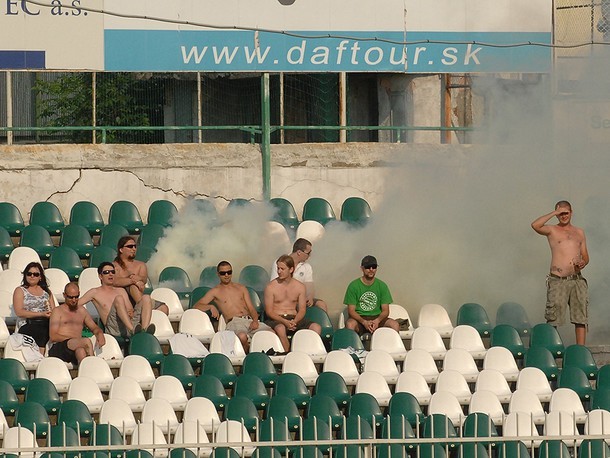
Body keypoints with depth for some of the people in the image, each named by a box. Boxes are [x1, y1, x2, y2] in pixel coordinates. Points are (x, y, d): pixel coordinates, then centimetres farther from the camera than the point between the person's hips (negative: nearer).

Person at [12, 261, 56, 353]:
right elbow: (19, 312, -3)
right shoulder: (20, 291, 12)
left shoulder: (46, 291, 25)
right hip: (28, 324, -4)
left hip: (46, 323, 4)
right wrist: (41, 314, -11)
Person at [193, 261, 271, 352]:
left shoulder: (241, 288, 26)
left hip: (250, 320, 3)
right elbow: (196, 306, 9)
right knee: (242, 336, -41)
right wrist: (211, 307, -11)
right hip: (234, 323, -3)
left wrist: (255, 320, -4)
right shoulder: (215, 291, 16)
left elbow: (251, 309, 18)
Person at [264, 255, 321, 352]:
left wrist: (294, 321, -15)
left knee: (316, 327, -24)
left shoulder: (300, 287, 10)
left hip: (295, 319, 3)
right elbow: (269, 311, -4)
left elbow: (302, 310, 8)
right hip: (276, 319, -3)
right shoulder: (271, 287, 0)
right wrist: (284, 322, -21)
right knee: (280, 328, -41)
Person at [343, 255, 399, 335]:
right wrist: (364, 322, -24)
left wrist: (377, 321, -20)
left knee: (395, 325, -27)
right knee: (350, 324, -37)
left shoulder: (382, 286, 6)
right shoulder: (353, 286, -1)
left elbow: (385, 310, 3)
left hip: (377, 319, 2)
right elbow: (351, 311, -5)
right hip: (359, 318, -2)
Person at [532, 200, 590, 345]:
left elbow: (585, 256, 22)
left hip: (577, 280, 4)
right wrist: (554, 213, -8)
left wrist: (583, 263, -2)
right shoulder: (552, 230, 6)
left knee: (580, 317, -1)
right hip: (557, 281, -4)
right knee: (553, 320, -6)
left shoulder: (579, 232, 19)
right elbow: (535, 225, -14)